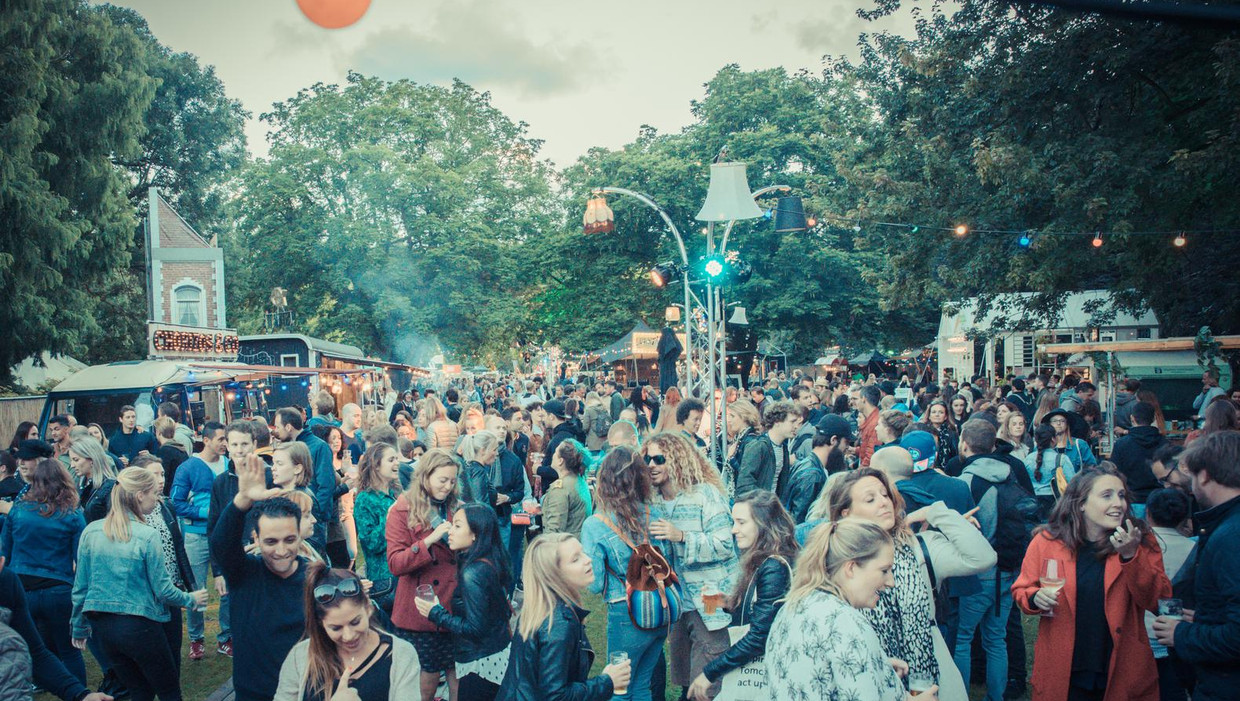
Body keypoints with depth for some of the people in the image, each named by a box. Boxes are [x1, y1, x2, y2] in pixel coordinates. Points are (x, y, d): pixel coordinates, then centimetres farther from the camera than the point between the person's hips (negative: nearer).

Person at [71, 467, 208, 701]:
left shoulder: (90, 531, -1)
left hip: (102, 626, 6)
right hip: (139, 626, -6)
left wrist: (79, 628, 17)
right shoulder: (147, 536, -16)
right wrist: (191, 600, 9)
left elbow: (80, 587, 5)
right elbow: (162, 590, -10)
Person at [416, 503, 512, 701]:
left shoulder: (472, 573, -23)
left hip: (482, 665, -8)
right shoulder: (491, 563, 2)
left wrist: (437, 614, -13)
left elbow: (475, 629, -22)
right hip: (501, 656, 9)